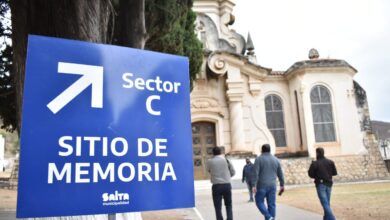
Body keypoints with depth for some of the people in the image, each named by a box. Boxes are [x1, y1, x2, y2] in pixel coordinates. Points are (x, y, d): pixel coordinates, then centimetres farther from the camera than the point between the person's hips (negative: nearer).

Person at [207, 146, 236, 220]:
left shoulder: (210, 161, -2)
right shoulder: (226, 160, 0)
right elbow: (233, 172, 6)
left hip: (216, 186, -1)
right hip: (227, 185, 1)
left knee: (218, 207, 6)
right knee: (228, 205, 16)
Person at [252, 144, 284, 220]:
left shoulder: (259, 159, -4)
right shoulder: (276, 159, 9)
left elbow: (256, 173, -13)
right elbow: (280, 174, 11)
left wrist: (254, 185, -15)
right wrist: (282, 185, 18)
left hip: (262, 185, -4)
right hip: (272, 185, 4)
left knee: (259, 201, 8)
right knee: (271, 204, 6)